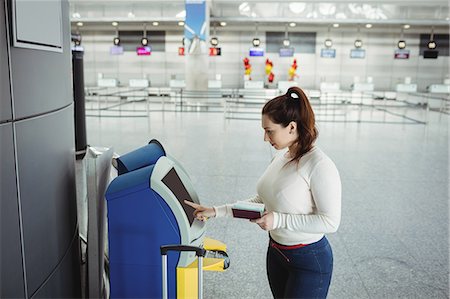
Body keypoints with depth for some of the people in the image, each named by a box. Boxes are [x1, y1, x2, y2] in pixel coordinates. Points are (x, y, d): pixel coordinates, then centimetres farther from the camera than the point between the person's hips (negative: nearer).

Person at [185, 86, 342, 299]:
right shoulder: (281, 159, 0)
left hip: (309, 261, -7)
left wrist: (278, 220, -24)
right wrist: (217, 211, 1)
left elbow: (330, 222, -22)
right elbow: (260, 201, 7)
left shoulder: (319, 166, -23)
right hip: (276, 253, 7)